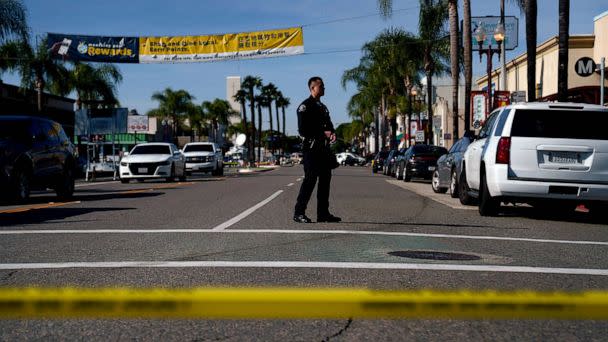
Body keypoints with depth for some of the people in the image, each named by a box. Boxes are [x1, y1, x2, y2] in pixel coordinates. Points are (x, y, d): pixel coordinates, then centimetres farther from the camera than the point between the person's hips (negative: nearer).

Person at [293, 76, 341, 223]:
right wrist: (323, 133, -17)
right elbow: (303, 130, -15)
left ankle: (323, 213, 14)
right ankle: (299, 213, -7)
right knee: (310, 178, -11)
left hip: (324, 149, 9)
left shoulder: (322, 107, 20)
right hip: (311, 148, -9)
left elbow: (328, 125, 26)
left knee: (325, 179, 8)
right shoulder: (305, 106, -7)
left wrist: (332, 133, 3)